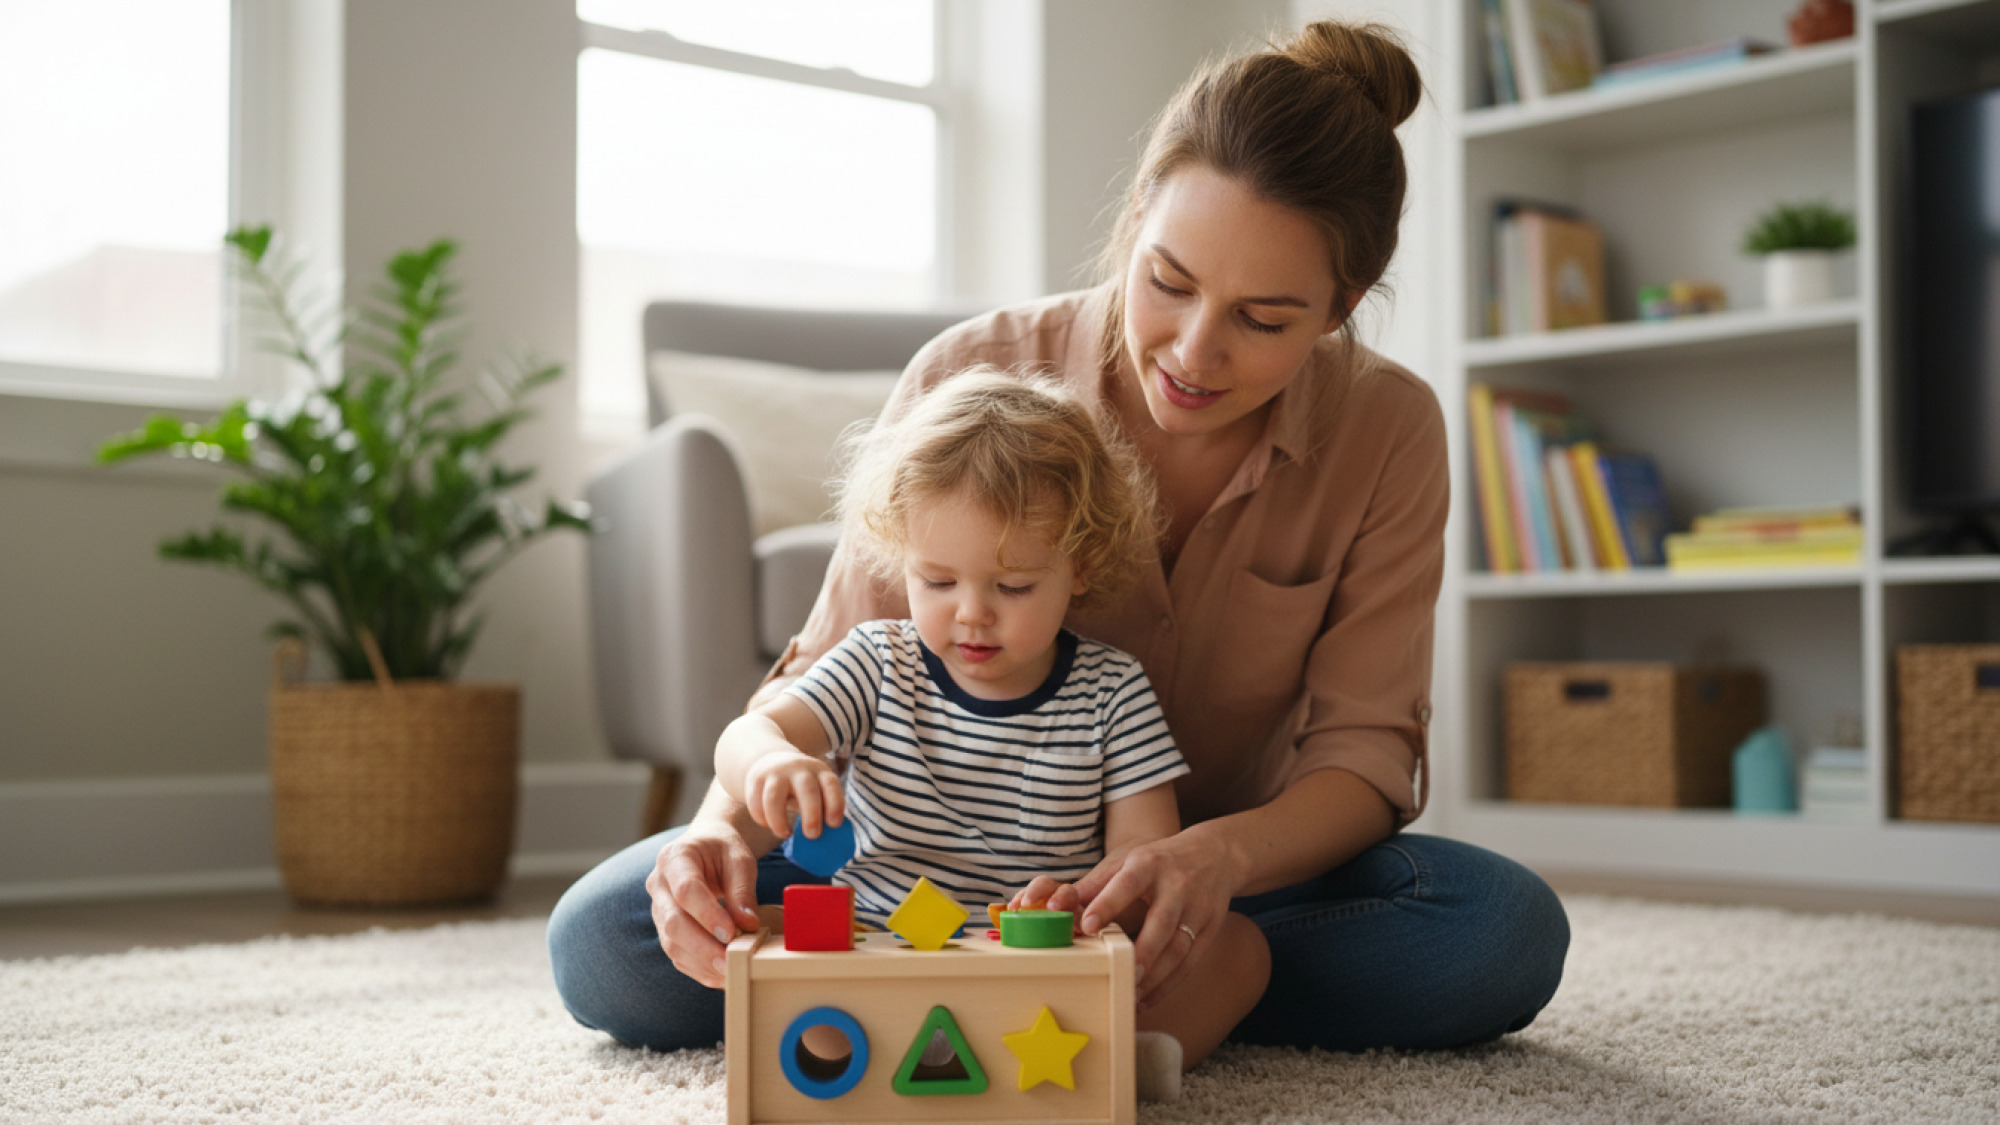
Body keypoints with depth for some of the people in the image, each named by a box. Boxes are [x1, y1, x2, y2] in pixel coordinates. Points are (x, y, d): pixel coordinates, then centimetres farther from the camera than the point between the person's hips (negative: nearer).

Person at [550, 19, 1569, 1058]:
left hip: (1240, 858, 1)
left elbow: (1367, 746, -15)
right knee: (604, 943, -22)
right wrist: (726, 826, -36)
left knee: (1505, 936, -29)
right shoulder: (970, 380, -18)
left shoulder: (1387, 432, -15)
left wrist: (1221, 857, -37)